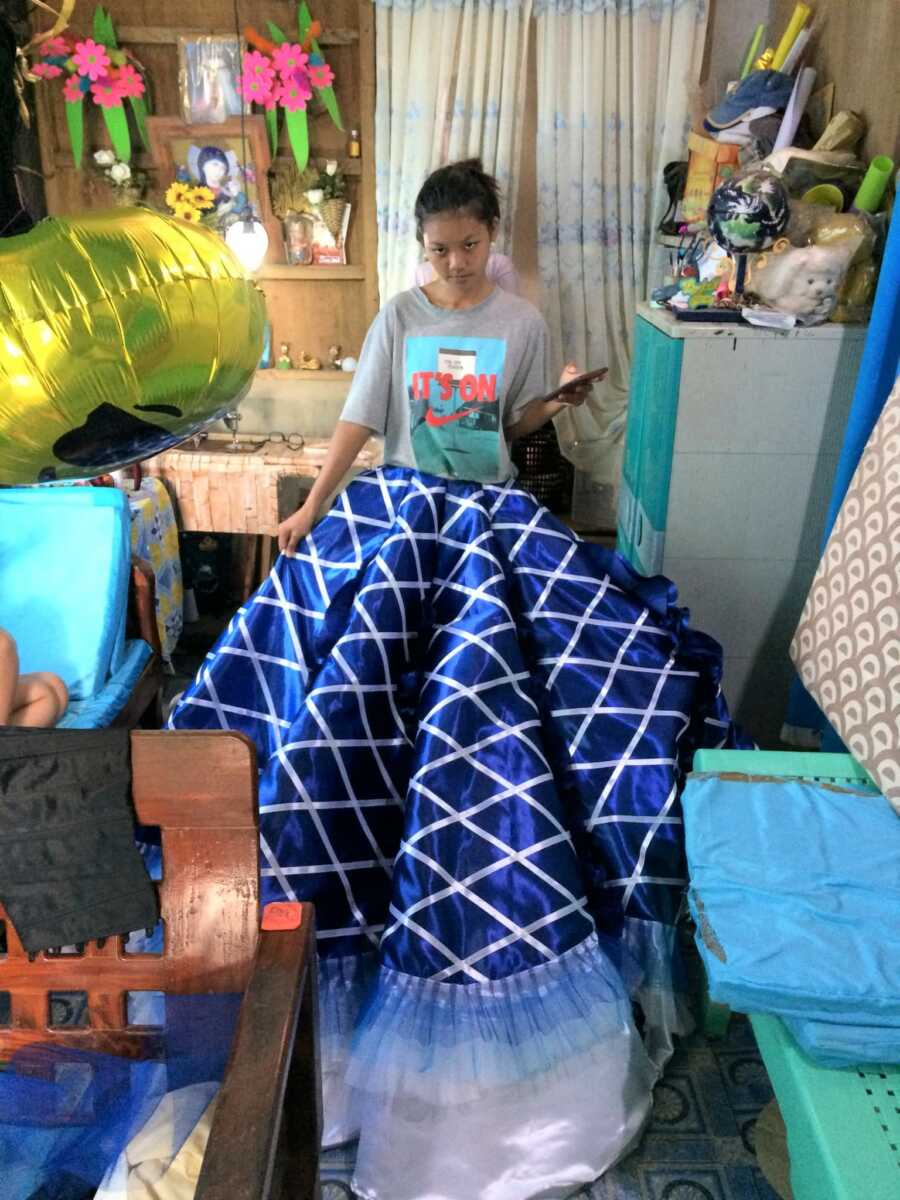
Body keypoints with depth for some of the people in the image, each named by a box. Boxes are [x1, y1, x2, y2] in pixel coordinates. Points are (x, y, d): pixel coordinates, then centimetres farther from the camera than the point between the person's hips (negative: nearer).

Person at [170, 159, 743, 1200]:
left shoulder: (522, 323, 4)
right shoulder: (400, 316, 4)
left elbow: (520, 422, 10)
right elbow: (360, 419, 1)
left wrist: (551, 406, -11)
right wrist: (311, 509, -5)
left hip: (490, 507, 0)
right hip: (400, 500, 1)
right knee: (359, 645, -14)